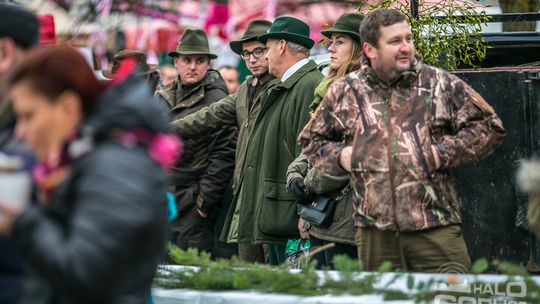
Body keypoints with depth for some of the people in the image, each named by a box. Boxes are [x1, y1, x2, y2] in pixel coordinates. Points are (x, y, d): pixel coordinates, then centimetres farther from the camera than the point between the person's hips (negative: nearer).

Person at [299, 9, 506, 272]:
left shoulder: (442, 85, 4)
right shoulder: (344, 92, 10)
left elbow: (489, 127, 6)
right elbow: (311, 139, 23)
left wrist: (444, 153, -4)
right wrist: (339, 156, 4)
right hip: (374, 231, 2)